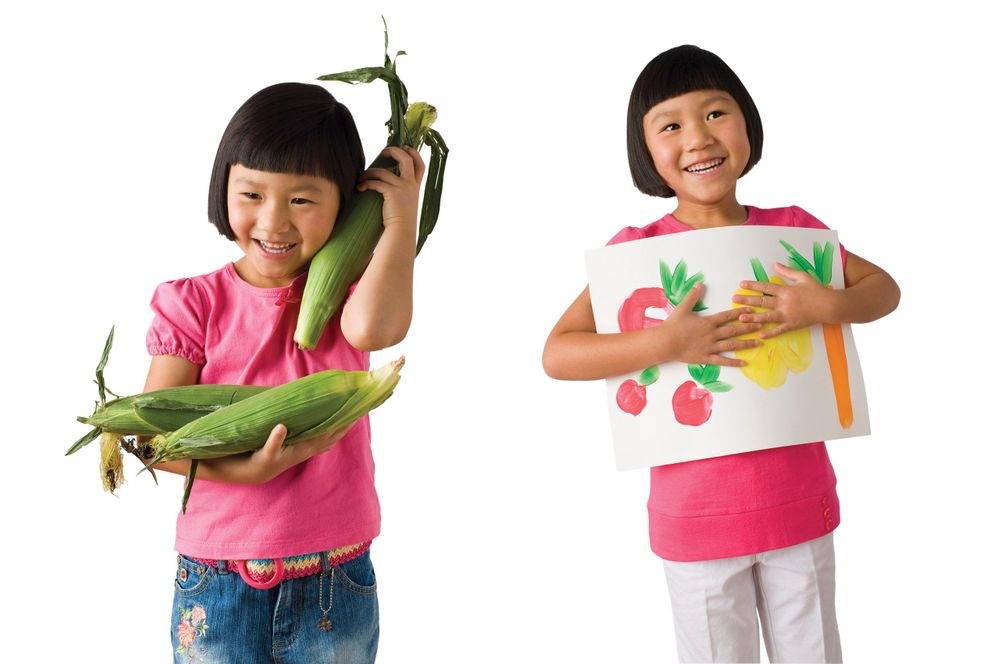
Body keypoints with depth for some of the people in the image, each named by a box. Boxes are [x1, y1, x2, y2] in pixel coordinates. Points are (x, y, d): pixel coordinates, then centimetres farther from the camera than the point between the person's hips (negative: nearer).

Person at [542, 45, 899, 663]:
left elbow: (885, 288, 8)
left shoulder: (792, 228, -1)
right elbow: (556, 354, -14)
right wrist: (665, 343, -26)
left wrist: (828, 305, -14)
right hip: (696, 519, -2)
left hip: (801, 506, 3)